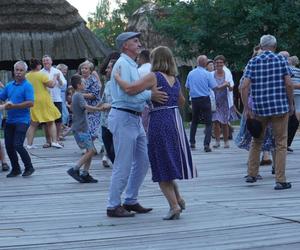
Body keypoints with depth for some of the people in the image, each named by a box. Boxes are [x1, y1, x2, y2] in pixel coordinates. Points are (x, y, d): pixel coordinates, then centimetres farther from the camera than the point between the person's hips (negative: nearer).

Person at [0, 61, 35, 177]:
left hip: (22, 120, -7)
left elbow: (30, 103, -18)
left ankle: (29, 167, 5)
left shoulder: (27, 86, -8)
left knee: (17, 145, -14)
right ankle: (15, 169, 24)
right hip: (10, 120, 7)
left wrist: (14, 106, -20)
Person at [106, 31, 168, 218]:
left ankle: (131, 201, 22)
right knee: (123, 165, -5)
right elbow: (126, 94, -23)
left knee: (143, 162, 12)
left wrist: (153, 95, 8)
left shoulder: (133, 65, 19)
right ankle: (113, 206, 4)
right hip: (124, 118, -10)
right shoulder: (123, 64, -13)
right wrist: (150, 95, -23)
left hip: (135, 118, 10)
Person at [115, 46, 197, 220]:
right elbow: (182, 102, 27)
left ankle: (174, 205, -3)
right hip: (176, 120, 6)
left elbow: (129, 89, -17)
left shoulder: (154, 77, -8)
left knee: (162, 167, 1)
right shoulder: (175, 79, 12)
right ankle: (178, 199, 20)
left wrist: (116, 76, -3)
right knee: (171, 164, 20)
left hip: (160, 122, -6)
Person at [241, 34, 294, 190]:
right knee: (280, 143, 4)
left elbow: (244, 86, -6)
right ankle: (280, 180, 2)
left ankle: (252, 174, 23)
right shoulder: (281, 60, -1)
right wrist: (291, 104, 4)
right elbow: (288, 84, -7)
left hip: (259, 108, 2)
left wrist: (246, 108, -1)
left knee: (256, 141, 19)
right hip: (280, 107, -2)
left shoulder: (253, 62, 2)